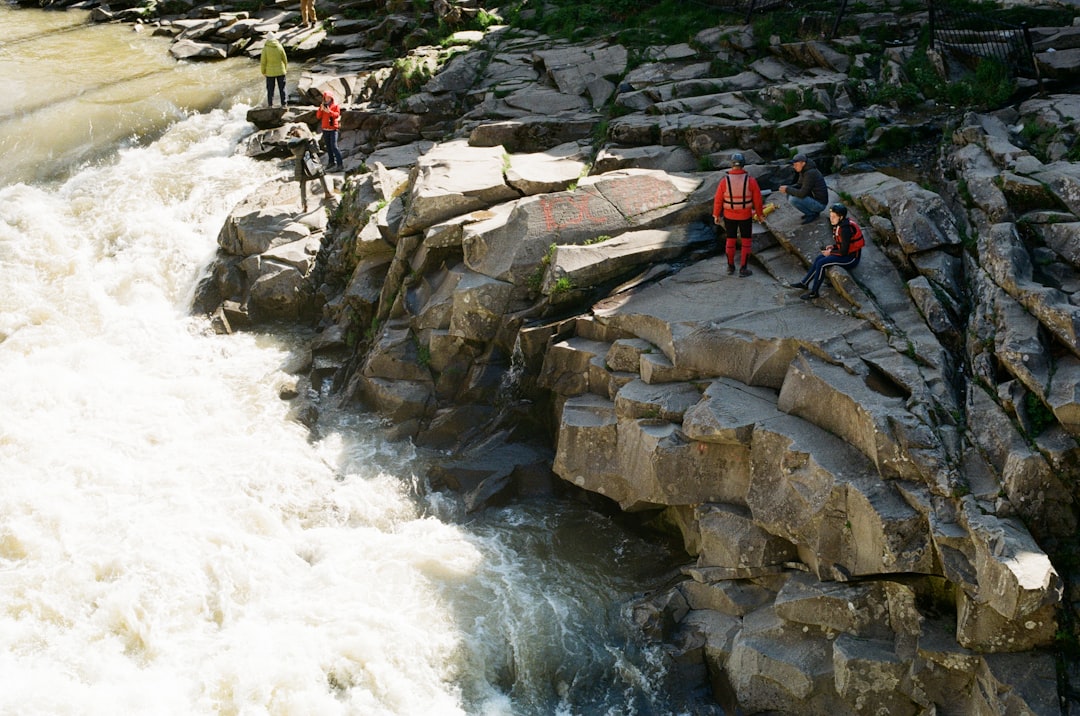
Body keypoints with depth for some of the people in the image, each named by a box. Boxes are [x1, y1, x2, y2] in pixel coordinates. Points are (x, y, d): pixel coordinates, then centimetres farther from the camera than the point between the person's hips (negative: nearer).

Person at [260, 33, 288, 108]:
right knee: (282, 88, 10)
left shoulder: (265, 48, -13)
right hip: (280, 71, 1)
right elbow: (285, 59, 0)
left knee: (270, 89, 9)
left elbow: (263, 61, -9)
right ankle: (284, 104, 12)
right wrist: (285, 69, 14)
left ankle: (270, 105, 11)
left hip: (270, 72, -1)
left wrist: (263, 72, 3)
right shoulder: (280, 46, -8)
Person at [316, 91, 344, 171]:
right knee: (328, 146, 9)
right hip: (325, 129, 5)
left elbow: (337, 115, -13)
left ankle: (340, 164, -16)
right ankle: (332, 162, 20)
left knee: (334, 146, -15)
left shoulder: (335, 105, -1)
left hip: (333, 129, -5)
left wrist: (329, 111, -27)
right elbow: (318, 116, 5)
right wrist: (321, 109, -12)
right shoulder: (323, 106, 12)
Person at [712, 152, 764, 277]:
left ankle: (730, 267, 25)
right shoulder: (751, 181, -16)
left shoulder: (724, 181, -15)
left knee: (730, 240, 17)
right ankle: (743, 268, 11)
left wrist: (716, 215, 6)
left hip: (729, 216, 1)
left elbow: (718, 200, -8)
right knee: (746, 241, 12)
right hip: (746, 216, -1)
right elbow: (757, 199, -9)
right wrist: (759, 213, 7)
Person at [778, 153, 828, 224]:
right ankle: (812, 211, 10)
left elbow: (802, 193, -29)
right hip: (813, 199, 10)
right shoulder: (804, 171, 3)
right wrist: (788, 187, -4)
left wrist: (787, 189, -17)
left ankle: (812, 214, -5)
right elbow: (799, 185, 16)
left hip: (819, 204, -10)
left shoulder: (810, 173, -26)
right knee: (789, 195, 7)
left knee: (793, 199, -24)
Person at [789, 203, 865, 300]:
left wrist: (831, 252, -11)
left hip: (851, 258, -10)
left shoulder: (845, 229, -26)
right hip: (846, 252, 10)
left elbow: (844, 251, -24)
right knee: (818, 259, 5)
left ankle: (814, 292, -6)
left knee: (821, 264, -16)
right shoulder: (840, 224, 3)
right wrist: (833, 246, 2)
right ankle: (804, 283, 12)